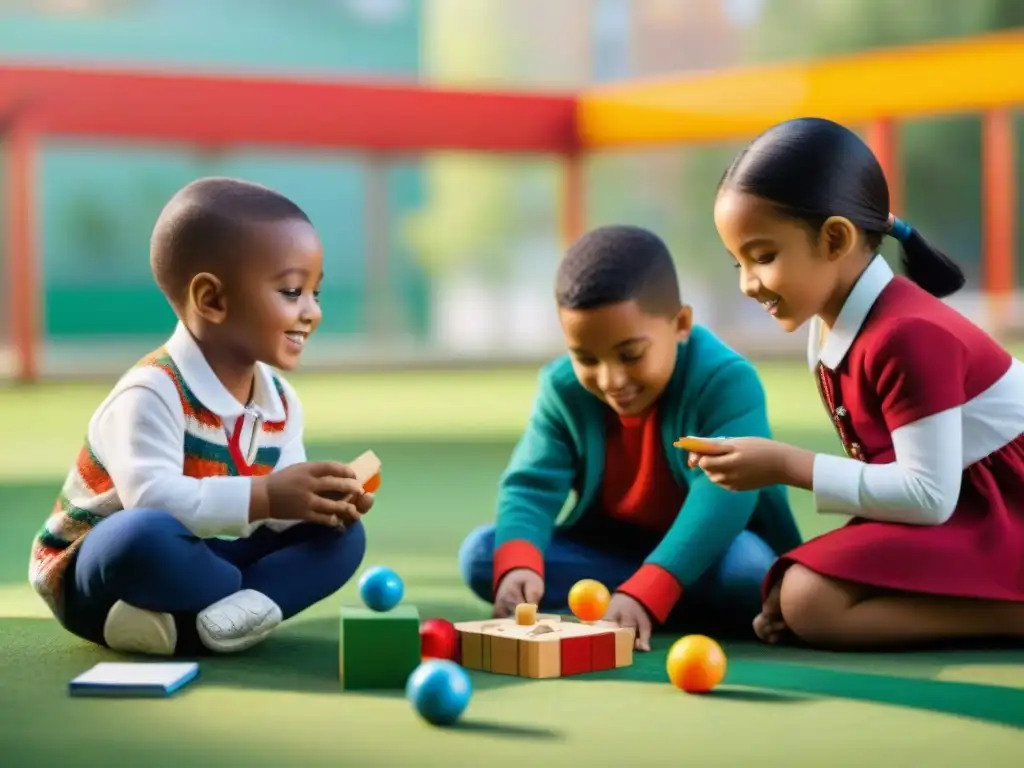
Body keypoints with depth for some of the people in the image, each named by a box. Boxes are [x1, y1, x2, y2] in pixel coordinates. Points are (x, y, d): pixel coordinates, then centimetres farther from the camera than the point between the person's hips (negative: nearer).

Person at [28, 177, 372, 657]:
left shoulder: (281, 404, 1)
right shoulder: (153, 393, -24)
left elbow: (281, 509, -2)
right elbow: (153, 499, -37)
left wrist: (322, 502, -25)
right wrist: (262, 496, -41)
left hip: (198, 562, 8)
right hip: (97, 571, -8)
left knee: (341, 535, -6)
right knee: (145, 534, -43)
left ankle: (188, 623, -24)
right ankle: (261, 597, -17)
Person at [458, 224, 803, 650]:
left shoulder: (726, 381, -25)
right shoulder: (563, 388, -10)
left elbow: (723, 496, -35)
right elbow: (531, 486, -17)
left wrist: (644, 593, -48)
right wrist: (517, 566, -41)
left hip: (705, 554, -4)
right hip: (610, 549, 4)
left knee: (746, 571, -38)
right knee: (481, 554, -15)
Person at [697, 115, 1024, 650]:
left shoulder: (908, 334, -23)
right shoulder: (831, 326, 5)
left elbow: (929, 495, -25)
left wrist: (786, 466, -22)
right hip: (956, 512, 10)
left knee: (808, 601, -22)